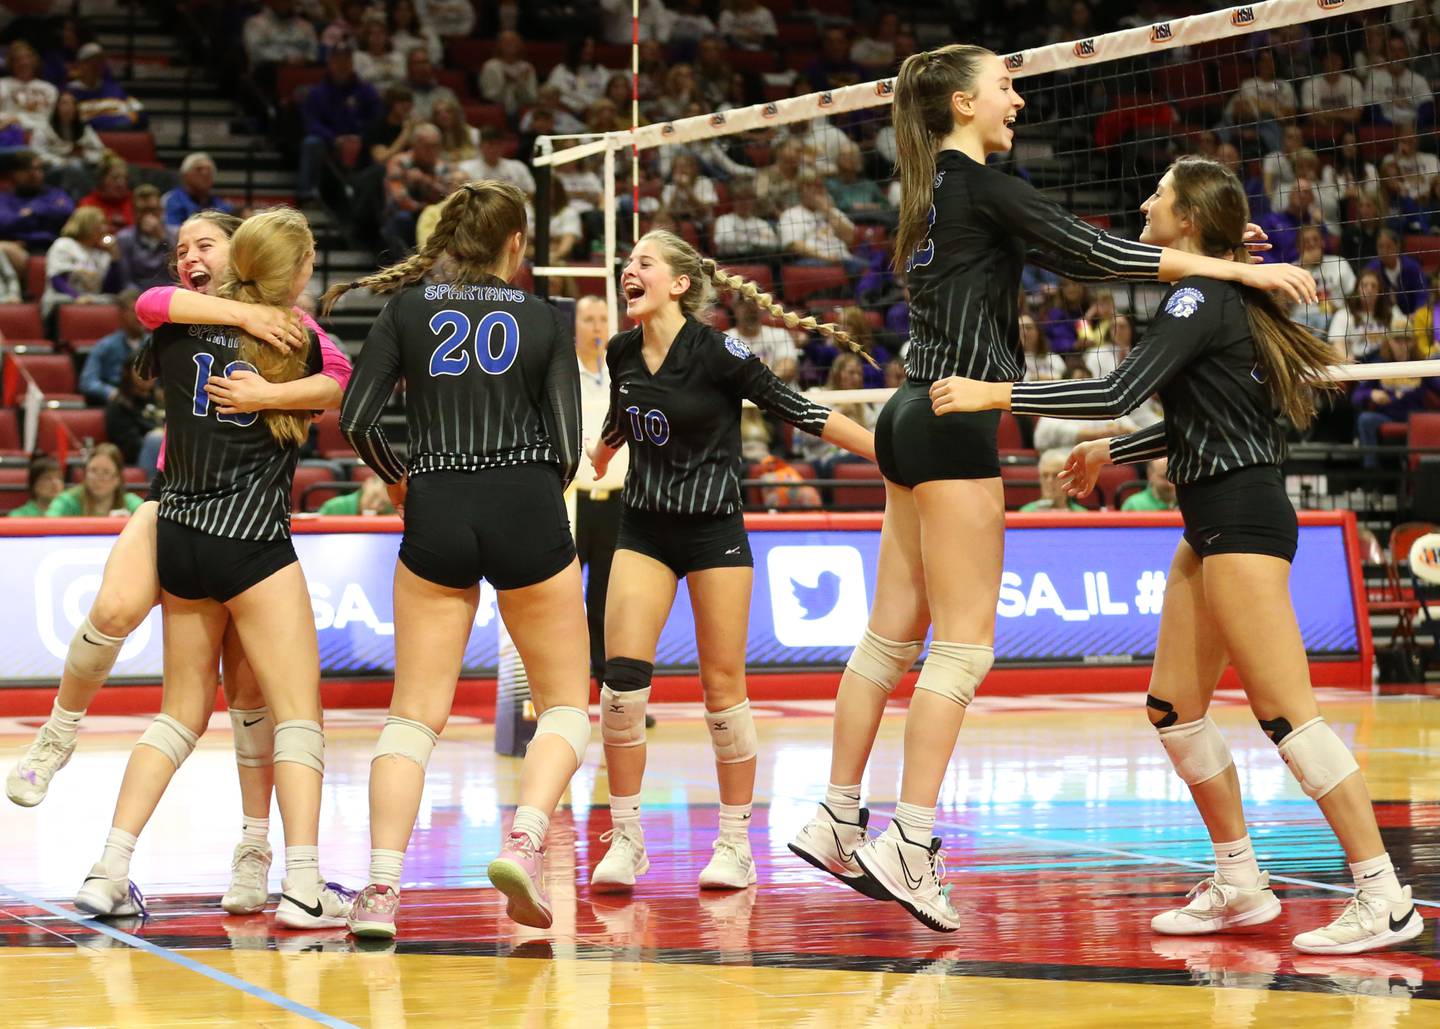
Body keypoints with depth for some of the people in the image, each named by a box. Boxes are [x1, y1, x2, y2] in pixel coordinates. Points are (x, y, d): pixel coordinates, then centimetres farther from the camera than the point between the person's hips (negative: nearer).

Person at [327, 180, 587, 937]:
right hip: (527, 511, -1)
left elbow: (355, 421, 0)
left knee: (415, 713, 6)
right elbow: (566, 444, 1)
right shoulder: (543, 319, 6)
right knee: (567, 703, 11)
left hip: (435, 514, 1)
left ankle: (382, 884, -10)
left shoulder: (408, 309, 7)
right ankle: (523, 841, -13)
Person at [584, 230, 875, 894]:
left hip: (714, 532, -4)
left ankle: (735, 845, 11)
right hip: (644, 531, 4)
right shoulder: (622, 354, 3)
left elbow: (798, 411, -9)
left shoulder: (717, 353, -14)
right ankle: (625, 839, 0)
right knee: (622, 676, -11)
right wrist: (593, 464, 44)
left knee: (723, 688, -1)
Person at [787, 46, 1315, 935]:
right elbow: (1091, 251, -16)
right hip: (954, 425, -10)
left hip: (916, 419, 10)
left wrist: (1204, 258, 11)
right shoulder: (980, 186, -11)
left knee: (892, 634, 12)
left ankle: (838, 822, 16)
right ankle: (909, 846, -11)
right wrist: (1234, 268, -13)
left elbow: (1062, 254, 17)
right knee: (963, 645, -8)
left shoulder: (938, 189, 17)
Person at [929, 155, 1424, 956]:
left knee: (1285, 711, -11)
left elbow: (1117, 393, -23)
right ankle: (1241, 887, 18)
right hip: (1213, 527, 10)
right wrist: (1110, 454, 34)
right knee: (1174, 708, 11)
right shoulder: (1213, 297, 15)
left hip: (1243, 520, -10)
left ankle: (1385, 897, -9)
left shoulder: (1201, 296, -13)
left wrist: (995, 394, -20)